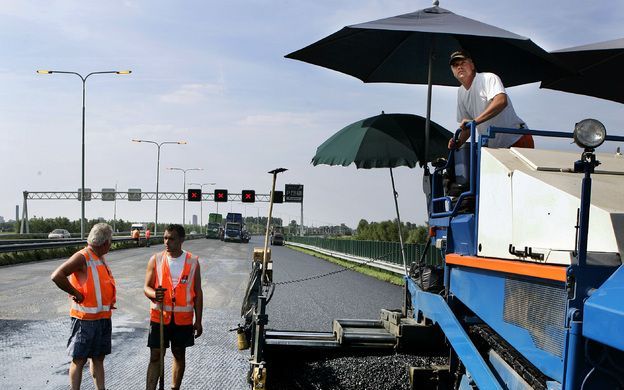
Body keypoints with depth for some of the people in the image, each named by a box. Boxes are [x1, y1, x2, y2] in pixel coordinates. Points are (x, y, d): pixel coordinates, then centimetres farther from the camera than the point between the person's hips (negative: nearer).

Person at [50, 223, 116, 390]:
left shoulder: (101, 258, 11)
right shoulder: (82, 257, -15)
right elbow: (57, 276, -26)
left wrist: (109, 302, 11)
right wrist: (75, 293, -18)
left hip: (104, 317, 8)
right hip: (85, 318, -8)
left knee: (98, 358, 14)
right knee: (79, 359, 1)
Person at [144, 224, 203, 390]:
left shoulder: (193, 262, -1)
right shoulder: (155, 260, -3)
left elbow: (198, 293, 4)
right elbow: (147, 287, 0)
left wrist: (198, 321, 3)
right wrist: (154, 294, -24)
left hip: (183, 318, 1)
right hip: (159, 317, -1)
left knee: (179, 355, 13)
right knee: (155, 356, 0)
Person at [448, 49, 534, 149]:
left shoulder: (488, 78, -12)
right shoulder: (461, 93, 12)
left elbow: (501, 101, -32)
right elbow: (467, 125, 18)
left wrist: (475, 121, -35)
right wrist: (459, 142, -1)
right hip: (494, 147, 7)